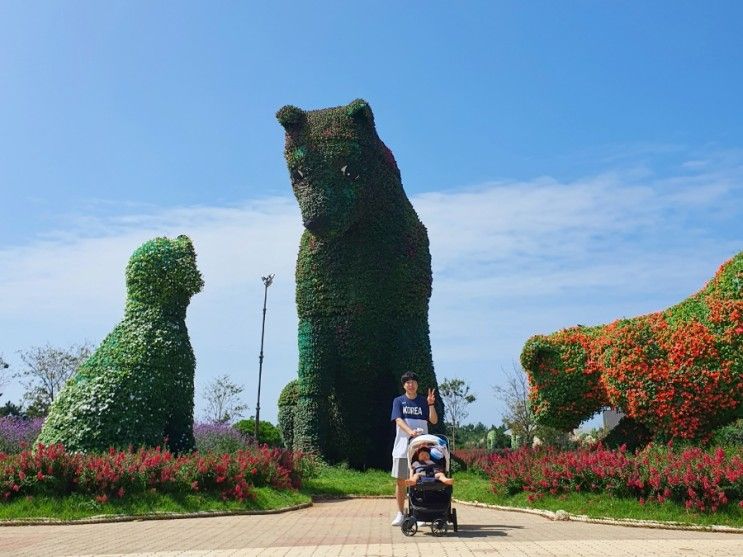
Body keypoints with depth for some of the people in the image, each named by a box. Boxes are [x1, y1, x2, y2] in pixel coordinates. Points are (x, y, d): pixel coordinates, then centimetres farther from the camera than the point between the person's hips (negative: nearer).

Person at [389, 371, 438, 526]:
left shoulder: (423, 401, 8)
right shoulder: (398, 401, 6)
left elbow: (434, 420, -1)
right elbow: (398, 420, -10)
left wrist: (431, 404, -16)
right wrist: (410, 431, -28)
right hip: (402, 447, 0)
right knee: (400, 481, 4)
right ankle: (400, 514, 14)